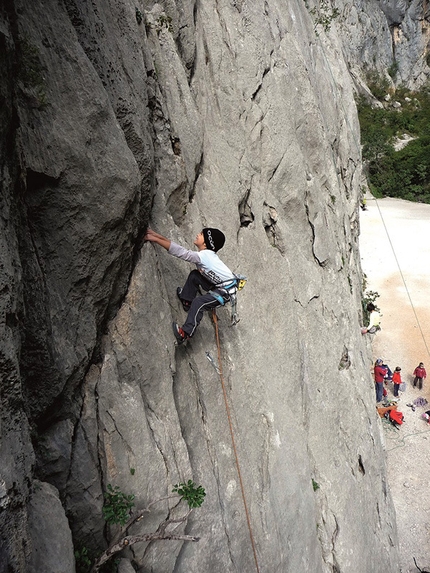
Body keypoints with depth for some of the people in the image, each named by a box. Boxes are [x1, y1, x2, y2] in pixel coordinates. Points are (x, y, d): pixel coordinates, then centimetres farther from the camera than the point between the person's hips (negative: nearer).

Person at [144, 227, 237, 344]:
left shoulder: (203, 256, -26)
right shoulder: (206, 253, 0)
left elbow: (180, 251, -32)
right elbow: (181, 250, -1)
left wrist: (155, 239, -29)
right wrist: (156, 235, -5)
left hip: (226, 290, -10)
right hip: (218, 284, 10)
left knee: (198, 303, -20)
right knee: (194, 275, 8)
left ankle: (186, 333, -15)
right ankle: (187, 301, 19)